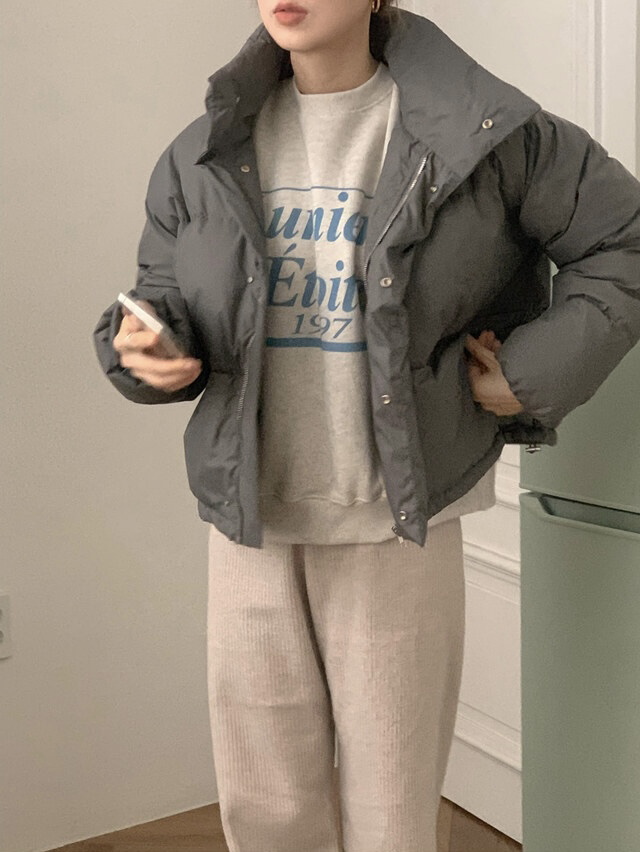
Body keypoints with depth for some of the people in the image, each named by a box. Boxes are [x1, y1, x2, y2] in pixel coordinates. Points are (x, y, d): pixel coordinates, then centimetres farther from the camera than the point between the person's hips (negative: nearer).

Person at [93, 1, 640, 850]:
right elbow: (164, 299, 13)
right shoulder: (204, 154, 6)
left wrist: (536, 373, -6)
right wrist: (141, 348, -10)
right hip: (250, 525, 3)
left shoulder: (477, 132, -5)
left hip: (398, 530, -3)